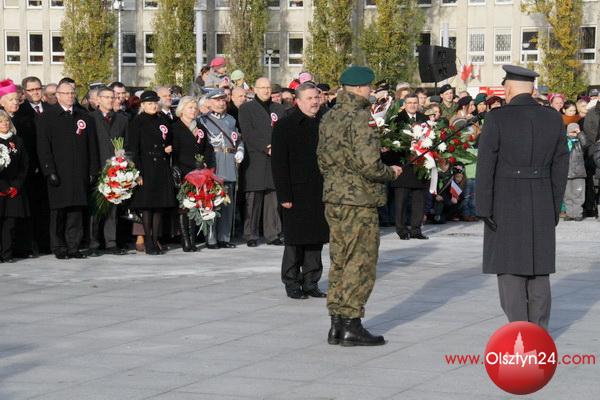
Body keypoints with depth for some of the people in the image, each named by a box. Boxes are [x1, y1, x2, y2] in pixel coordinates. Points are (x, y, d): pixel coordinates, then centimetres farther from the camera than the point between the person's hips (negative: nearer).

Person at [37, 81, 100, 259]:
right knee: (58, 211, 0)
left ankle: (73, 247, 6)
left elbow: (92, 146, 13)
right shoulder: (47, 117, 2)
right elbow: (43, 146, -3)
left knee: (76, 210, 1)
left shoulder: (84, 117, 13)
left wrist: (93, 171, 6)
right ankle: (59, 248, 8)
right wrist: (50, 171, -11)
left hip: (79, 173, 3)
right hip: (58, 173, -3)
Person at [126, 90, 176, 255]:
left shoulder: (162, 122, 15)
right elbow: (133, 148, -8)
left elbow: (169, 141, 30)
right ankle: (148, 242, -1)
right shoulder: (137, 122, -3)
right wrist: (138, 172, -15)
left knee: (160, 205, 6)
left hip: (163, 170, 6)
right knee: (147, 206, -5)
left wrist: (169, 148, 5)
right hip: (147, 170, -6)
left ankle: (156, 240, 13)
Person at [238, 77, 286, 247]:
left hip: (276, 159, 3)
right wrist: (266, 148, -13)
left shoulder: (279, 109, 18)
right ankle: (251, 235, -1)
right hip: (255, 161, -3)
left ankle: (272, 234, 6)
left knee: (274, 199, 1)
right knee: (253, 198, -5)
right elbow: (248, 134, -5)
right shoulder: (246, 109, 6)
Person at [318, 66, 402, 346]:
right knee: (360, 264, 0)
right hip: (359, 202, -8)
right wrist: (391, 173, -4)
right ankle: (351, 325, 1)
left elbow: (322, 158, 17)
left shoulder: (329, 118, 10)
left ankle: (337, 324, 18)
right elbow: (369, 164, -22)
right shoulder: (360, 118, -17)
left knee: (340, 262, 14)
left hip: (333, 199, 9)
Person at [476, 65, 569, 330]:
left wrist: (484, 209, -8)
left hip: (506, 204, -4)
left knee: (509, 269, 3)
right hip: (542, 206, 4)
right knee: (539, 270, 12)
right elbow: (560, 167, 4)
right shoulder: (554, 119, 1)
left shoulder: (497, 119, -11)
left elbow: (486, 166, -13)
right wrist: (554, 207, 11)